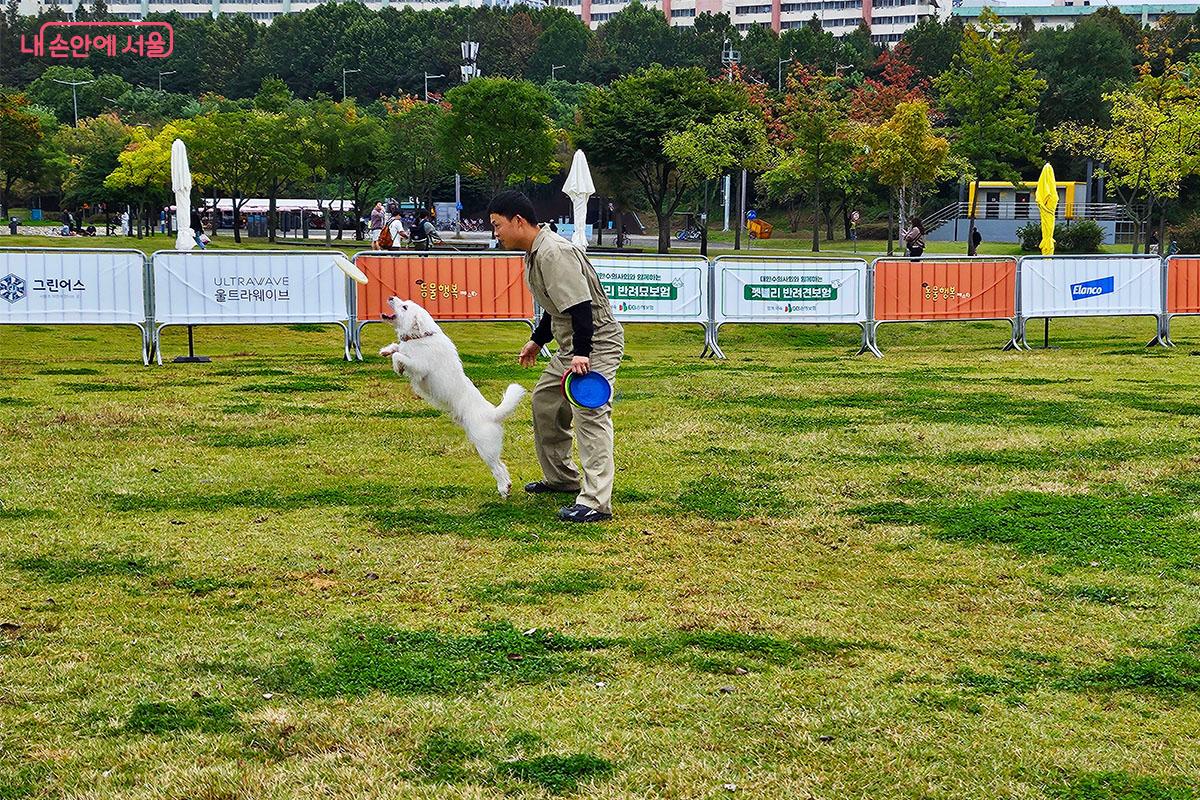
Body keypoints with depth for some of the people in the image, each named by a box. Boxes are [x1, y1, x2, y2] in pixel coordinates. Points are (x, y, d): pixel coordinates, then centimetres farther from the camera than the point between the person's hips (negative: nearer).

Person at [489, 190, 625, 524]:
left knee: (589, 415, -19)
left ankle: (595, 503, -25)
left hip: (596, 342, -11)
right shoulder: (536, 253, 10)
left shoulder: (555, 253, -23)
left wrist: (581, 353, -35)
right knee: (544, 402, 21)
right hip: (571, 346, 11)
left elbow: (580, 306, -30)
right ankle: (561, 478, 34)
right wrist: (537, 340, 31)